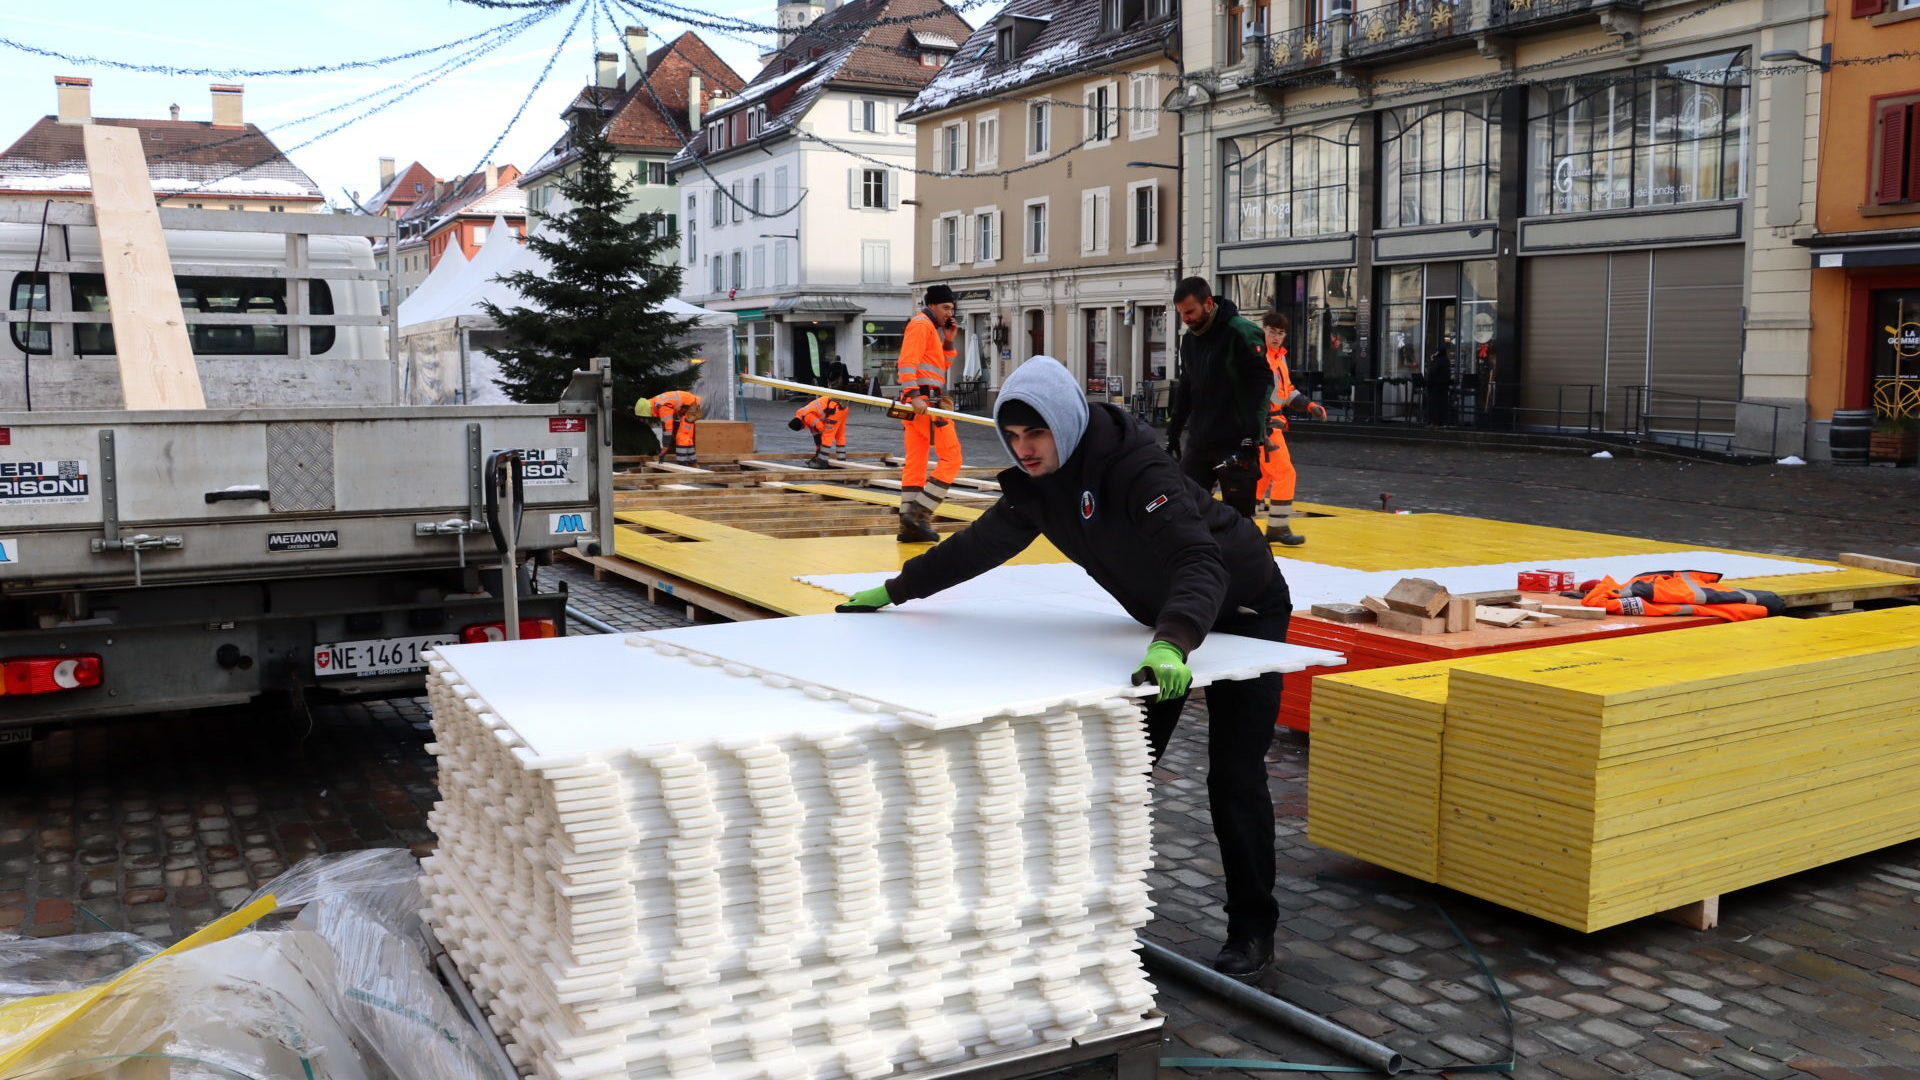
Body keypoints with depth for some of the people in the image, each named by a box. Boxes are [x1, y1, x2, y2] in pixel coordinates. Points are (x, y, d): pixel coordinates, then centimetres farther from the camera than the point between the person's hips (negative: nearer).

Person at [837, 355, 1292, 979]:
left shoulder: (1133, 470, -36)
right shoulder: (1039, 482, -11)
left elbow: (1201, 561, -49)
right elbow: (981, 545, 3)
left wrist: (1173, 643, -67)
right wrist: (896, 590, 7)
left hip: (1242, 611, -8)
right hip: (1166, 620, 8)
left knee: (1234, 776, -8)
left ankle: (1252, 932, 6)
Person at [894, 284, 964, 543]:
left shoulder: (933, 329, 24)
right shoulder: (921, 324, -6)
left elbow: (942, 366, 28)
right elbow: (907, 363, -18)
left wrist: (948, 342, 15)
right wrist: (915, 395, -27)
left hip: (922, 402, 10)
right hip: (925, 400, -10)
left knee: (916, 462, 7)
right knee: (950, 459, -10)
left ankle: (909, 526, 8)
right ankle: (919, 514, -12)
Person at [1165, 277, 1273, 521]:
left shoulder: (1241, 332, -12)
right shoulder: (1190, 339, 11)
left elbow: (1263, 383, -16)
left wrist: (1251, 438, -23)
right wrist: (1173, 434, 18)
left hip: (1236, 445, -7)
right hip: (1199, 444, 7)